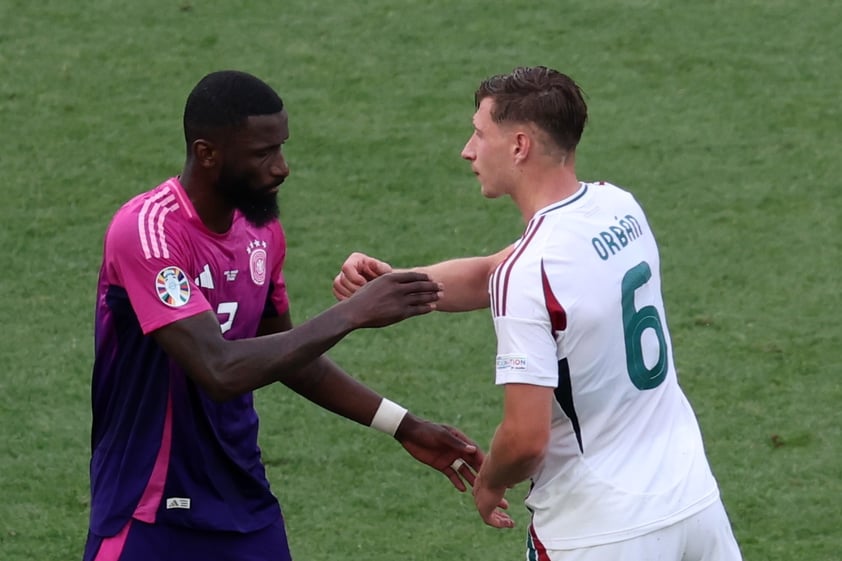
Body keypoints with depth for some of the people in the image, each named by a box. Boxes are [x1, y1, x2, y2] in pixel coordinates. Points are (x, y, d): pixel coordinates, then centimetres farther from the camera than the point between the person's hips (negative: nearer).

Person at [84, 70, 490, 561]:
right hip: (150, 520, -7)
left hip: (247, 507, 7)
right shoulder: (147, 232, -20)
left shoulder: (262, 230, 4)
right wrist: (353, 313, -27)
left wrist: (404, 427, 15)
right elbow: (219, 371, -30)